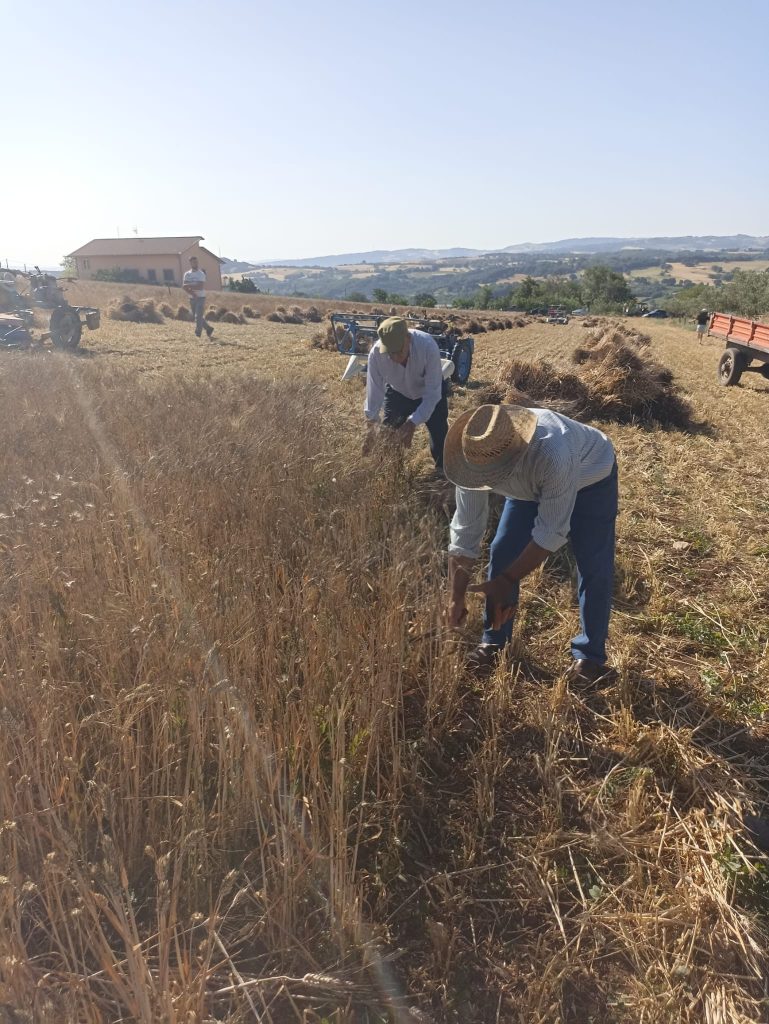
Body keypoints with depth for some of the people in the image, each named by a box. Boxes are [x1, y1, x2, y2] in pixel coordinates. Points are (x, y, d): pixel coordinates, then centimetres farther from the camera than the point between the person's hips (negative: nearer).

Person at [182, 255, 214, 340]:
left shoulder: (201, 274, -6)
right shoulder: (187, 274, 7)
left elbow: (201, 286, -18)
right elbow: (184, 286, -4)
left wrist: (189, 286, -16)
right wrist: (192, 293, -19)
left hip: (200, 298, -5)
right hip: (192, 298, 5)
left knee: (198, 317, -13)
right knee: (195, 317, 13)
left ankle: (197, 335, -11)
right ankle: (209, 329, 28)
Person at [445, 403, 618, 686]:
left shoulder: (553, 455, -48)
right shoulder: (476, 457, -31)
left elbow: (551, 531, -36)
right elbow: (465, 529, -22)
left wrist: (508, 580, -32)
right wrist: (455, 598, -19)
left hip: (591, 477, -4)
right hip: (531, 486, 4)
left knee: (594, 569, -10)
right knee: (502, 554, -3)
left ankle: (590, 655, 10)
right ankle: (493, 641, 15)